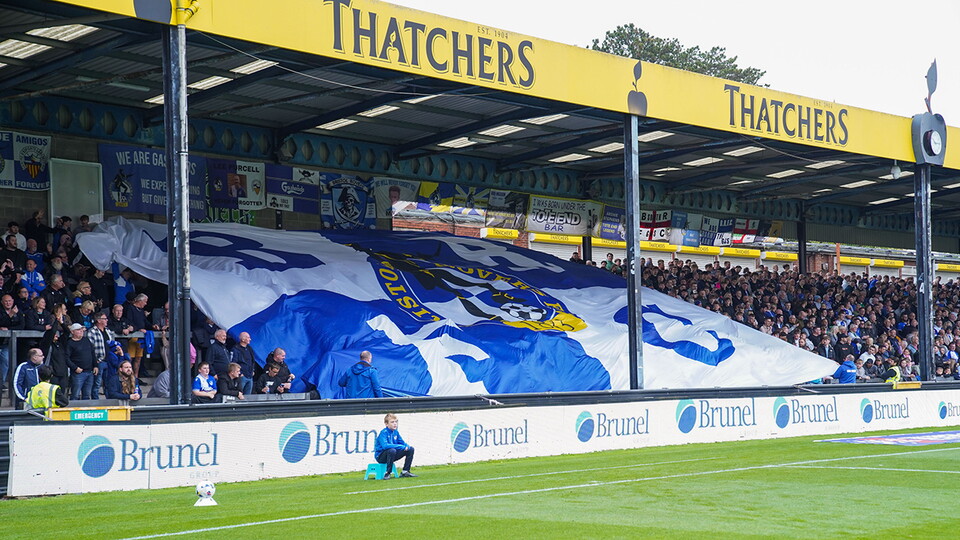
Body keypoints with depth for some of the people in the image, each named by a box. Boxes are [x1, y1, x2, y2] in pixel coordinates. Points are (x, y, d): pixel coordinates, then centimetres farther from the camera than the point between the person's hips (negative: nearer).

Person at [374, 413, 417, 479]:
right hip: (381, 457, -8)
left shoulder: (396, 432, 4)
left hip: (392, 455, 8)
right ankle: (388, 473, -25)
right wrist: (401, 447, -33)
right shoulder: (383, 433, -20)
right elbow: (385, 446, -35)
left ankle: (405, 472, 6)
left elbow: (402, 443, 9)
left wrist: (407, 446, -18)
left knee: (410, 449, 3)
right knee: (392, 450, -39)